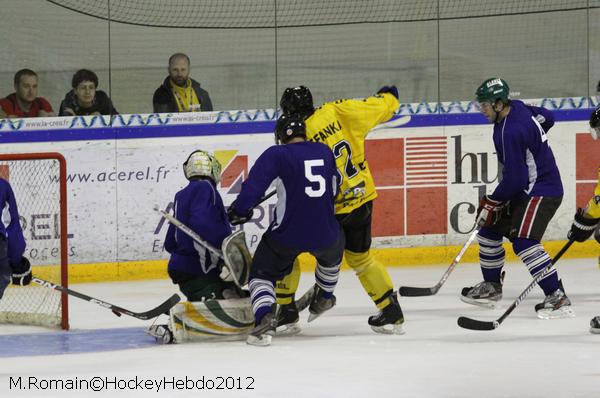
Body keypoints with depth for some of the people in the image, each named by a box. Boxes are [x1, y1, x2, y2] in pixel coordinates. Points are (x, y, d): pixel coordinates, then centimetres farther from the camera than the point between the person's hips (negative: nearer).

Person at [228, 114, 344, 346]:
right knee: (332, 251, 38)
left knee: (262, 274, 11)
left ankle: (264, 318, -15)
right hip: (324, 234, 4)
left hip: (287, 233, -4)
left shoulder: (277, 155, -8)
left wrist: (239, 210, -2)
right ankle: (324, 297, 56)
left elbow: (254, 185, -17)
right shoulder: (325, 152, 7)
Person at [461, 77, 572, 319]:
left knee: (523, 242, -25)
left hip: (542, 190, -11)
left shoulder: (510, 132, -27)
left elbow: (514, 179, -25)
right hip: (524, 189, 11)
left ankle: (557, 298, -29)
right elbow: (547, 118, 20)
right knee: (489, 230, 16)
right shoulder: (517, 108, 1)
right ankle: (491, 286, 33)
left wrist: (491, 203, -13)